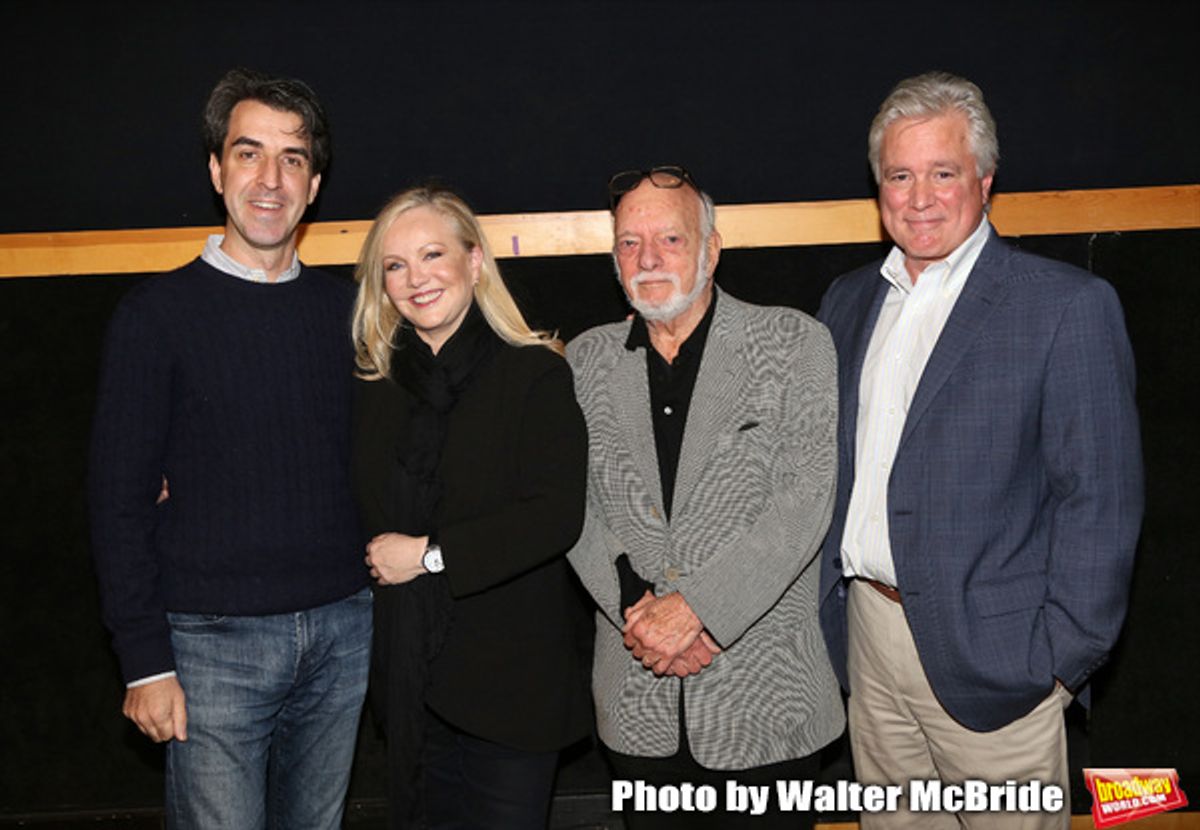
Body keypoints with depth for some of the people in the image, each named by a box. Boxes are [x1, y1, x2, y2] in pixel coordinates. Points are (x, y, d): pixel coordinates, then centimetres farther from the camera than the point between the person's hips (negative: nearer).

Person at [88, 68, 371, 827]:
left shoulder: (344, 307, 6)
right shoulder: (158, 314, -4)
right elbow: (121, 499, -5)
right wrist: (146, 662, -7)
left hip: (342, 631, 4)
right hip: (214, 642, -3)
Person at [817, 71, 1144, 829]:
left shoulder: (1068, 305, -9)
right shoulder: (849, 301, 10)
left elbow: (1099, 499, -10)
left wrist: (1063, 658, -12)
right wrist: (831, 605, 9)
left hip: (989, 655, -5)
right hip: (867, 635, 5)